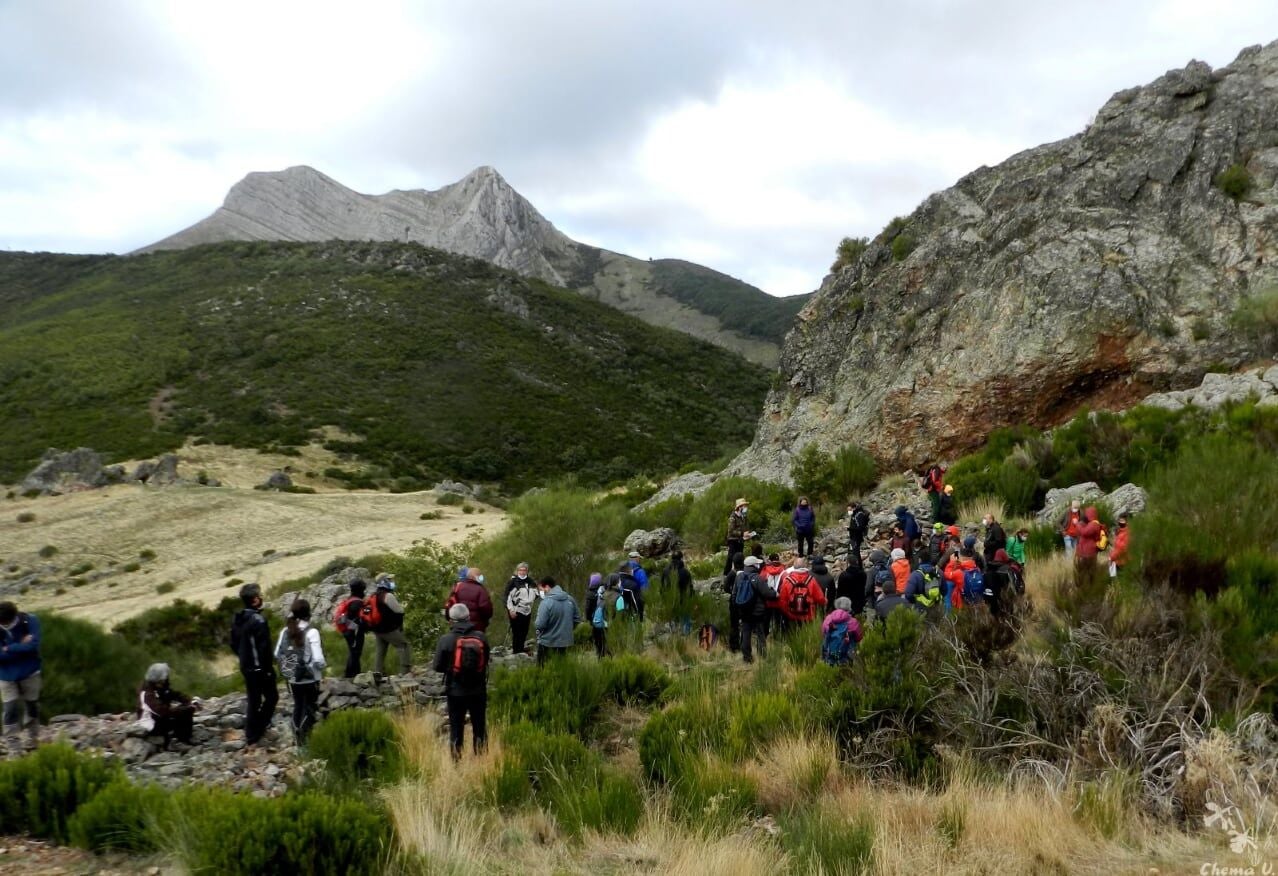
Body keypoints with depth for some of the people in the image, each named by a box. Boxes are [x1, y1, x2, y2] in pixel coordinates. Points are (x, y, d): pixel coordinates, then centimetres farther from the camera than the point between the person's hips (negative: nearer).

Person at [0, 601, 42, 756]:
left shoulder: (30, 620, -16)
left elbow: (33, 645, -25)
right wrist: (21, 646, -21)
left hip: (30, 673, 0)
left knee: (32, 706, 12)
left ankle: (33, 742, 29)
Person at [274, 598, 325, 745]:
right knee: (311, 707, 14)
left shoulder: (285, 631, -4)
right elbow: (318, 659, -22)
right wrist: (323, 666, -1)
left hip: (292, 678, 4)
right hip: (310, 678, -4)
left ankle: (297, 737, 28)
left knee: (298, 705, 22)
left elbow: (277, 655, -1)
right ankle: (303, 737, 7)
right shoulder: (311, 632, -19)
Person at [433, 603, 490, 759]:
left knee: (456, 729, 12)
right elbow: (486, 661, 2)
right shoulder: (481, 637, -9)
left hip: (456, 692, -2)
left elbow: (438, 667, -10)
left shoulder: (446, 639, -15)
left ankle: (456, 760, 19)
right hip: (478, 690, 2)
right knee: (479, 727, 17)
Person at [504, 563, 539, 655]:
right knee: (516, 632, -4)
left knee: (524, 632, 9)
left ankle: (522, 649, 22)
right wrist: (511, 610, -15)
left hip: (527, 611, 5)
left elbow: (536, 593, 23)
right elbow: (507, 596, -9)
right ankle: (516, 651, 3)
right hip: (516, 612, -5)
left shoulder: (531, 582, 11)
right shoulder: (513, 582, -5)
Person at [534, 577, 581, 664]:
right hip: (565, 642, 6)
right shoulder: (570, 600, 0)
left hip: (547, 643, -6)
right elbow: (577, 618, 7)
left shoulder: (546, 602, -20)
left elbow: (540, 625, -23)